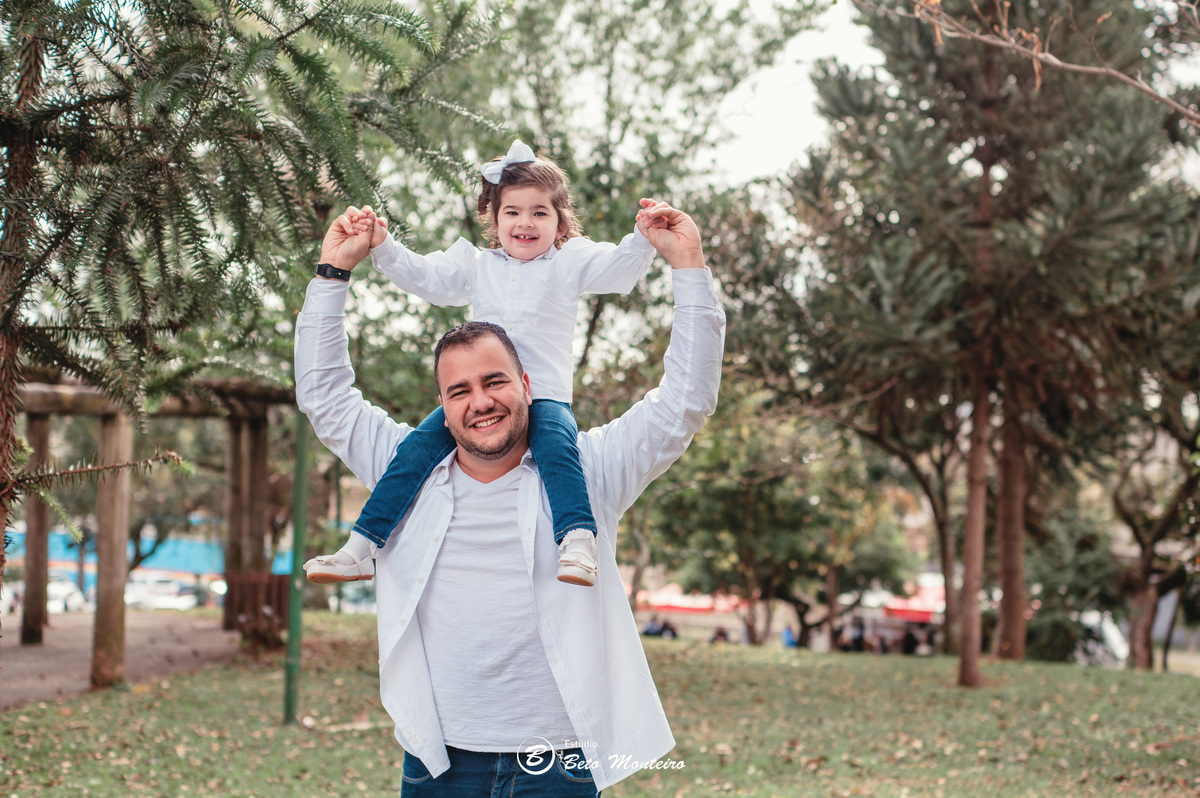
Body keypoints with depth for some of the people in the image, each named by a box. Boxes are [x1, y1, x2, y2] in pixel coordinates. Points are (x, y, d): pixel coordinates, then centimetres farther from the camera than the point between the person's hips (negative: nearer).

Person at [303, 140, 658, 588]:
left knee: (555, 442, -36)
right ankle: (360, 549, -13)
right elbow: (425, 277, 20)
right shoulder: (477, 266, 21)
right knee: (419, 445, -13)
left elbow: (621, 265, 0)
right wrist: (382, 247, 7)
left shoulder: (570, 263, 11)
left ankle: (578, 541, -47)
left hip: (545, 396, -3)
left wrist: (644, 235, -20)